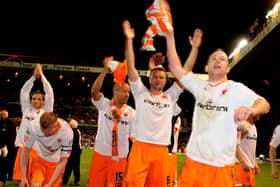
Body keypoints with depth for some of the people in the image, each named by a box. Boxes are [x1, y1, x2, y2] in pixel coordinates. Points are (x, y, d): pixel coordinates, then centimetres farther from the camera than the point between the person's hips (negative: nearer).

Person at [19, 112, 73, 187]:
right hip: (39, 156, 0)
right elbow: (25, 150, -15)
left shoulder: (67, 133, -33)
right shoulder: (33, 126, -30)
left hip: (56, 161, 0)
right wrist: (23, 177, -15)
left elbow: (62, 162, -24)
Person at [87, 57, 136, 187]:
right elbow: (94, 91, -21)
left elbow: (134, 136, 2)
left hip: (120, 157, 1)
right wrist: (105, 69, -27)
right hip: (100, 153, 0)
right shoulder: (104, 104, -3)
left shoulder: (131, 113, 0)